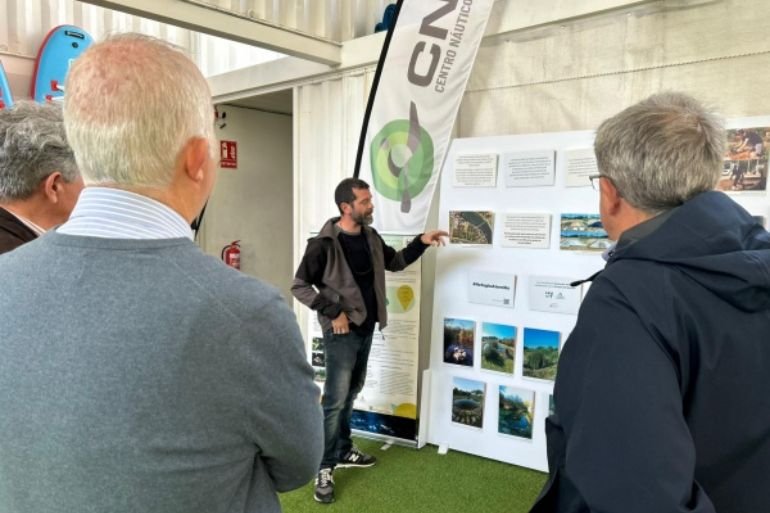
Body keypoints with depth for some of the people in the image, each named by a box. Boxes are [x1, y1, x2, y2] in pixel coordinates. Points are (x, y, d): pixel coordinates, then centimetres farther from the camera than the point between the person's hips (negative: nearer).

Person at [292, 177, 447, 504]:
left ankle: (343, 451, 35)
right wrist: (332, 312, -18)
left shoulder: (370, 237, 3)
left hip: (366, 328, 7)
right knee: (335, 399, -4)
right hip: (342, 332, -7)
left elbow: (394, 262, 18)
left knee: (352, 392, 18)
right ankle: (324, 469, 9)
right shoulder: (324, 244, -18)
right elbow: (299, 286, -14)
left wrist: (421, 242, 4)